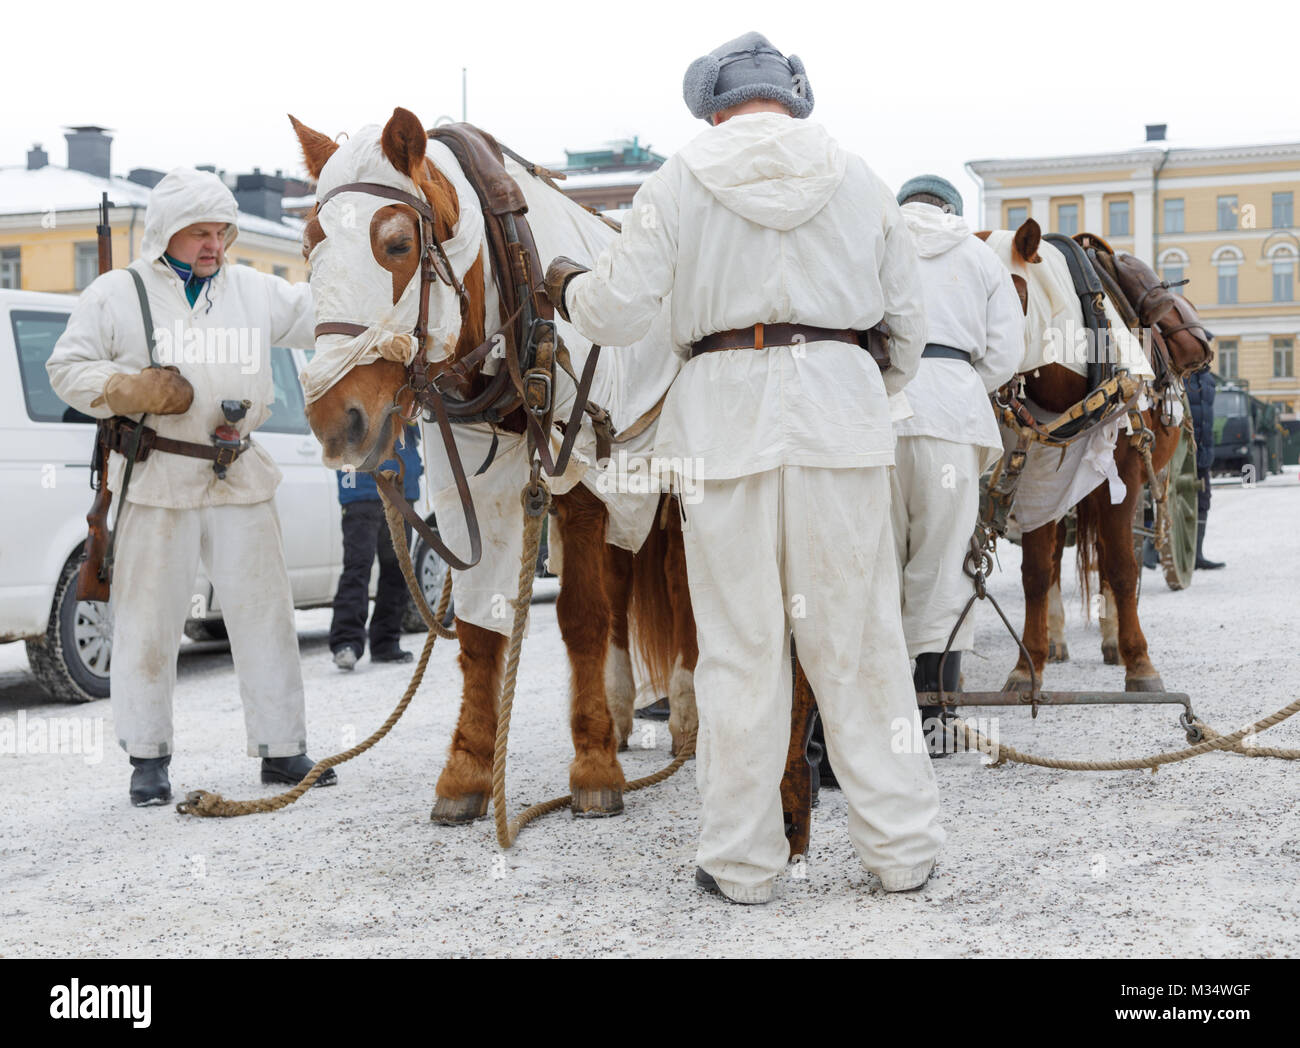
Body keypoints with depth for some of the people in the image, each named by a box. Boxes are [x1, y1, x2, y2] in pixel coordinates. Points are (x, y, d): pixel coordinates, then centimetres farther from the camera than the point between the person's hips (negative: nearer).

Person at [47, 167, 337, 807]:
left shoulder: (255, 292, 12)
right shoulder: (117, 295, 2)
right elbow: (66, 368, 1)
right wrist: (134, 390, -15)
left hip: (240, 478, 4)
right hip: (156, 480, -3)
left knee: (264, 611, 5)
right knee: (150, 620, 1)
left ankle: (281, 748, 15)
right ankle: (148, 758, 12)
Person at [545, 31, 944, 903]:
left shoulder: (678, 183, 3)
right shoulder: (860, 180, 10)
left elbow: (618, 313, 0)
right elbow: (909, 322, 11)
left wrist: (568, 287, 21)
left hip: (728, 419, -1)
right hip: (841, 409, 2)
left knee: (739, 648, 5)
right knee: (860, 640, 8)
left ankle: (742, 861, 12)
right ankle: (902, 845, 14)